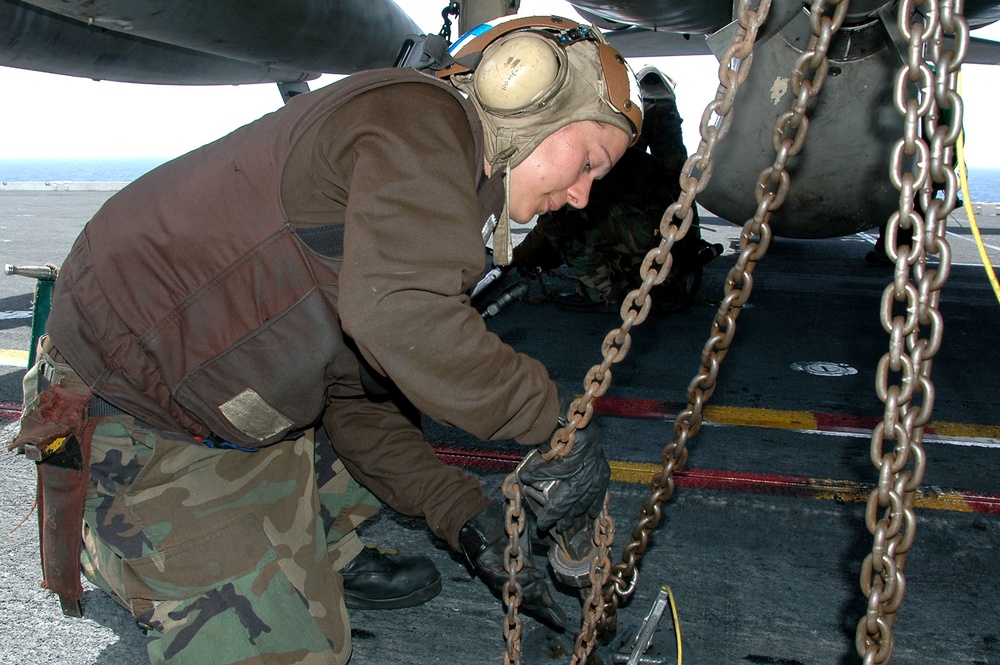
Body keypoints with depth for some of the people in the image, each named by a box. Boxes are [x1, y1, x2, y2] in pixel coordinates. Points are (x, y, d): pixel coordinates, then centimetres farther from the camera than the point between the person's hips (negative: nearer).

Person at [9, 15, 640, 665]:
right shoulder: (420, 115, -18)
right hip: (142, 430, -9)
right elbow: (399, 316, -37)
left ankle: (323, 557, 23)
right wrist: (554, 413, -22)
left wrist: (468, 515, 2)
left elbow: (356, 397, 9)